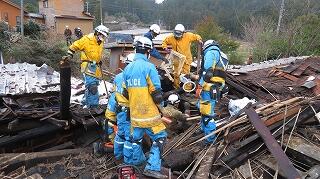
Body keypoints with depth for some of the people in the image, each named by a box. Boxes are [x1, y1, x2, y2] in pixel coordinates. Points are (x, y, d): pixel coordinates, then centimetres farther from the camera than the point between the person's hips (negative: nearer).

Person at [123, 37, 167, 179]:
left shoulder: (127, 68, 5)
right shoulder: (149, 67, -16)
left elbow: (125, 92, 12)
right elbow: (156, 91, -15)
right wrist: (160, 104, 3)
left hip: (134, 112, 7)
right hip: (149, 112, -7)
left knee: (136, 136, 22)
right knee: (159, 137, 5)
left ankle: (137, 160, 42)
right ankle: (152, 168, 2)